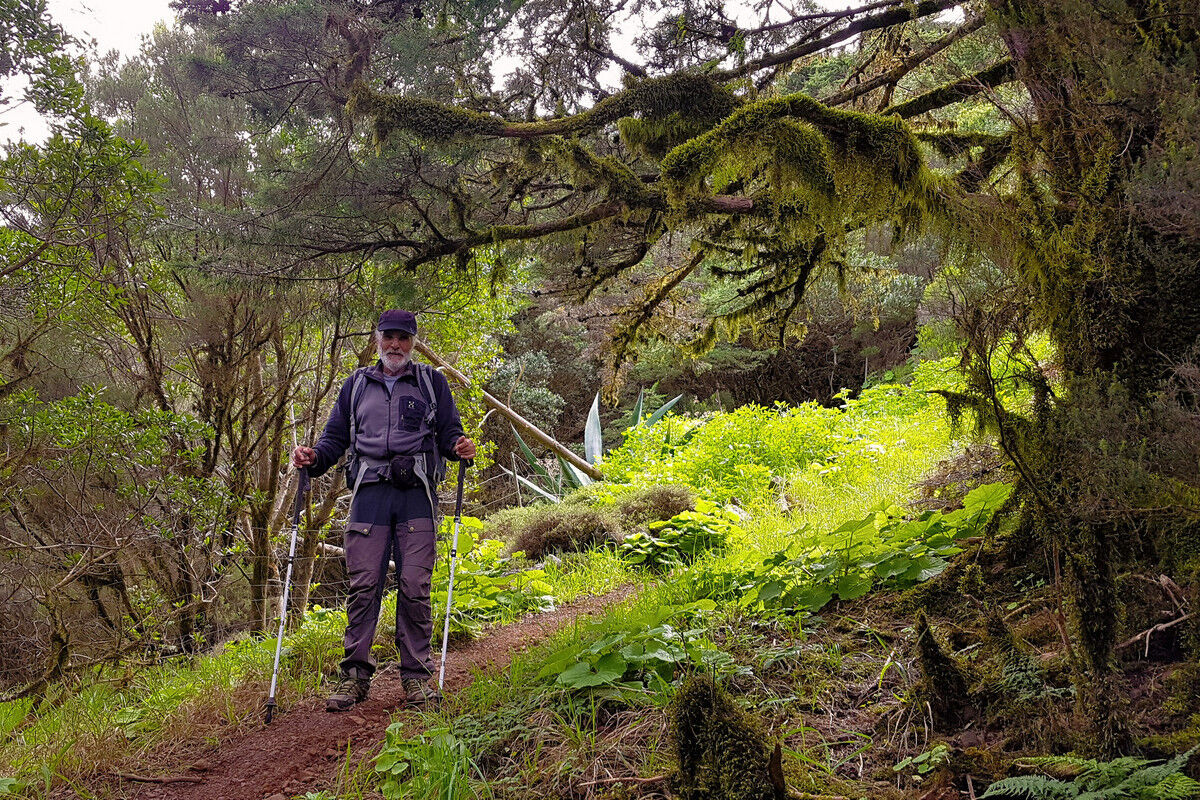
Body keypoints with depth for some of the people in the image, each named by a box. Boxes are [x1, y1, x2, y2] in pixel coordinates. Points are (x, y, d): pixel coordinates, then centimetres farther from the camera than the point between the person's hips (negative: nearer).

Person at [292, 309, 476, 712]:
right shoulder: (357, 385, 20)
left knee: (414, 585, -5)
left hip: (416, 495, -1)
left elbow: (448, 432, 12)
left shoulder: (432, 382, 16)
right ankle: (355, 674, 4)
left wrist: (459, 447, -10)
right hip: (370, 493, 1)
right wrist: (313, 457, 0)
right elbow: (335, 437, 20)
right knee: (363, 585, -4)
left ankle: (417, 674, 3)